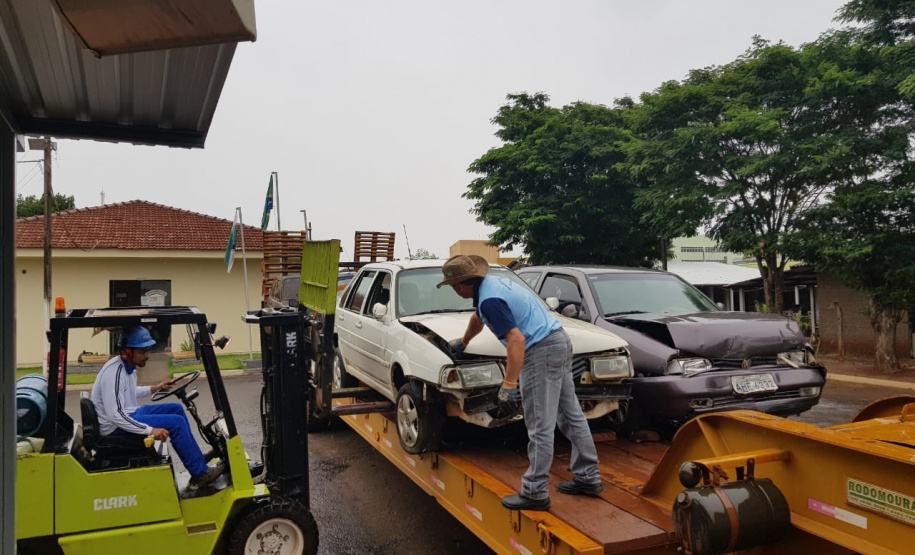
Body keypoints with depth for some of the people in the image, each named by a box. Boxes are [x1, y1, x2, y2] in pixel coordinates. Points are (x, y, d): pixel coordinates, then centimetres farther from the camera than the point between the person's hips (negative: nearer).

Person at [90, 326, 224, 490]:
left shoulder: (127, 365, 4)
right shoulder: (114, 373, -26)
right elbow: (115, 416, -31)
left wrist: (155, 388, 21)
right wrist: (150, 430, -32)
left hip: (129, 413, 10)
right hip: (116, 427, -10)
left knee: (176, 408, 11)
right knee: (176, 423, -18)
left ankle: (197, 457, 17)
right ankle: (200, 473, -10)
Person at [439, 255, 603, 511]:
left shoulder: (489, 299, -17)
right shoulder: (491, 283, 15)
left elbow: (516, 340, -24)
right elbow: (478, 319, 34)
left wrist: (508, 385, -23)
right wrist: (462, 342, 50)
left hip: (542, 351, -11)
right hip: (560, 343, 11)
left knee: (540, 427, -3)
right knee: (572, 416, 15)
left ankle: (535, 492, 5)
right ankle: (589, 478, 25)